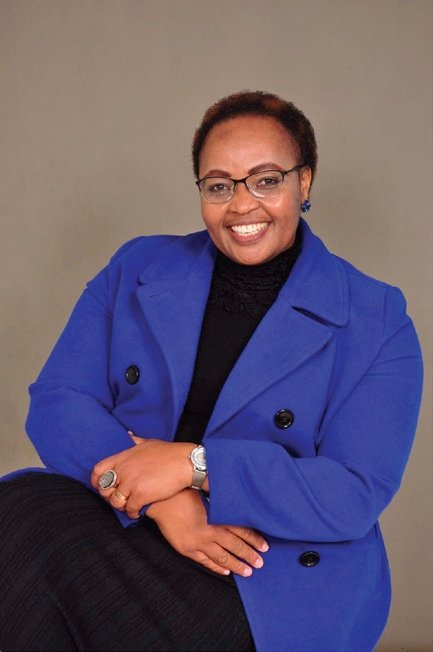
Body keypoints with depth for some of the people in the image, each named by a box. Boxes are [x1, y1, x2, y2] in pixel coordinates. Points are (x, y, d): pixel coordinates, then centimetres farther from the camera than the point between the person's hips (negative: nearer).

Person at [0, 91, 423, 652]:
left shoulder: (376, 321, -2)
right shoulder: (136, 269, 8)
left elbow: (358, 496, -10)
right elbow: (56, 400, -2)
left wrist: (193, 464, -20)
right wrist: (162, 499, -19)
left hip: (275, 573, -4)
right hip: (126, 521, 4)